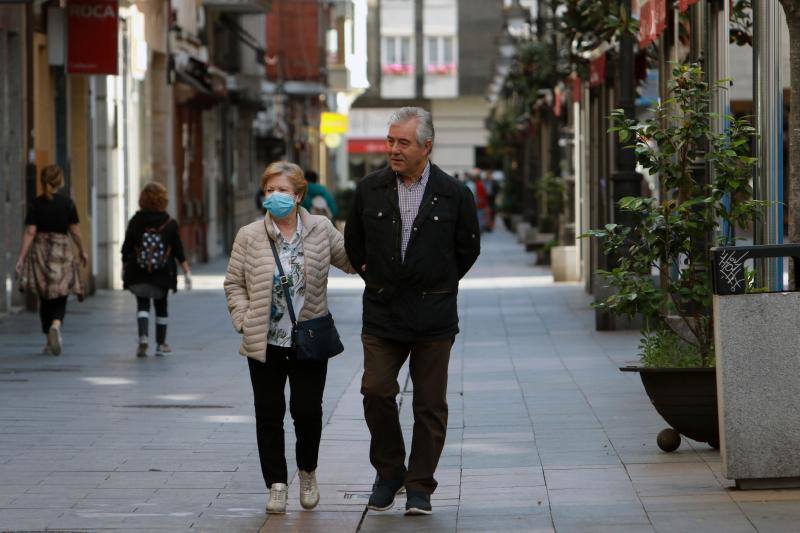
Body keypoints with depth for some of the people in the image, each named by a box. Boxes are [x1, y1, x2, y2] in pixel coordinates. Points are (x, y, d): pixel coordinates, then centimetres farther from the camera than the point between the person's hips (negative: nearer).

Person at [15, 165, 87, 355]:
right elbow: (75, 230, -1)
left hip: (40, 252, 2)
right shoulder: (66, 202, -4)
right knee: (60, 298, 2)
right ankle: (56, 325, -28)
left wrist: (21, 257, -7)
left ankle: (49, 341, 17)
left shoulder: (36, 204, -2)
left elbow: (30, 232, -8)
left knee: (45, 299, 12)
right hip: (62, 250, -2)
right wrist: (82, 251, 14)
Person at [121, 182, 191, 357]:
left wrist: (124, 269, 14)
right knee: (161, 306, 13)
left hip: (138, 275, -1)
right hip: (162, 276, 1)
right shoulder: (169, 223, -5)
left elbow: (126, 249, 1)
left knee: (142, 304, 5)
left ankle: (142, 337, -19)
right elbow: (179, 251, -4)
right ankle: (161, 344, 20)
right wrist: (187, 272, 1)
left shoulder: (136, 221, -5)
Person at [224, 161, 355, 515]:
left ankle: (307, 473, 25)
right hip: (265, 342, 0)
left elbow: (350, 259, 12)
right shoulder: (249, 237, 0)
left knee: (307, 409, 0)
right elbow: (234, 284, 4)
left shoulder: (321, 230, 2)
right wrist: (244, 320, -7)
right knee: (269, 413, 4)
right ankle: (277, 485, 12)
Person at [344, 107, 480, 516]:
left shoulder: (453, 194, -3)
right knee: (376, 391, -6)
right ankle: (389, 471, 14)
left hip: (433, 317, -1)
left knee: (430, 404, 2)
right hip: (381, 314, 1)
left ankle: (420, 485, 12)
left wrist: (438, 286, 11)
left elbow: (468, 248, 9)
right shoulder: (369, 190, 2)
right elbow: (353, 241, 16)